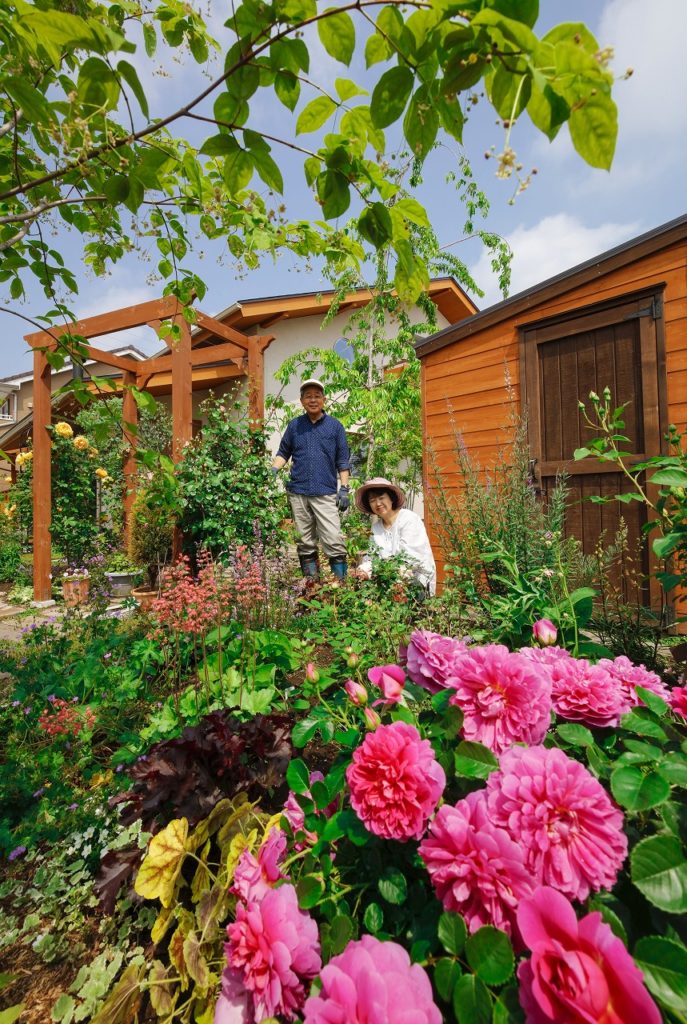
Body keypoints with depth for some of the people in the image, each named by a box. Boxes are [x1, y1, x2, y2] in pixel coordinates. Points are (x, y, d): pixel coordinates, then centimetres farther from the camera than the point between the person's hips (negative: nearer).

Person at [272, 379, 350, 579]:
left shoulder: (335, 426, 7)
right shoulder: (294, 425, 12)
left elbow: (343, 461, 6)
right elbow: (283, 452, 16)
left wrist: (344, 489, -2)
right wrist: (273, 470, -3)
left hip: (326, 493, -2)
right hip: (298, 493, 3)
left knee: (334, 541, -10)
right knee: (305, 543, 7)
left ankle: (342, 582, 1)